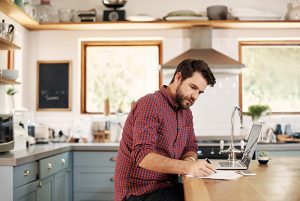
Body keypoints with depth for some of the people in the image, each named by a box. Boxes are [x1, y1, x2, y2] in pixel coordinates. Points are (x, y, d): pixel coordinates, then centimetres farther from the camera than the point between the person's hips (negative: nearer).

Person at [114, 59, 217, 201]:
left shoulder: (186, 112, 12)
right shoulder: (150, 104, -17)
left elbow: (190, 148, 11)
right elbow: (143, 156, -27)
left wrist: (190, 160, -13)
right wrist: (188, 167, -36)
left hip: (166, 187, 8)